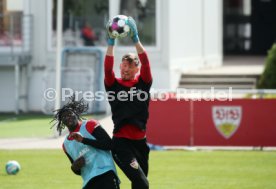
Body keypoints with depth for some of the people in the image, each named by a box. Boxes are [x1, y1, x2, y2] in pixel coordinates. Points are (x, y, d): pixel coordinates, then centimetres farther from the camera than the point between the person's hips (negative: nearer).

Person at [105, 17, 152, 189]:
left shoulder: (143, 83, 9)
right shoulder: (114, 85, 5)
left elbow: (146, 63, -6)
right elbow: (108, 68, -12)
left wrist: (136, 39, -16)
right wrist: (111, 43, -21)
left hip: (140, 141, 4)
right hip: (121, 141, -4)